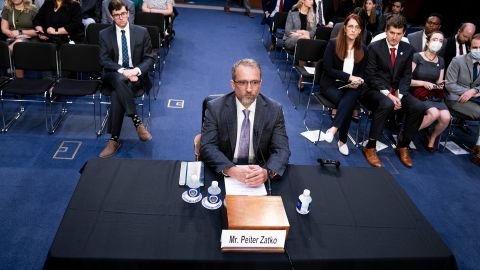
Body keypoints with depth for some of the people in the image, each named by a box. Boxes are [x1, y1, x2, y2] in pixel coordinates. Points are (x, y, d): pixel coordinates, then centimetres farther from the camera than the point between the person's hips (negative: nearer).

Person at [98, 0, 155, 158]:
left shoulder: (141, 32, 4)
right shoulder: (105, 34, 5)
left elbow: (149, 59, 1)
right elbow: (105, 61, -3)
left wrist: (137, 70, -19)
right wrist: (123, 71, -20)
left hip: (136, 75, -1)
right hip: (114, 75, 1)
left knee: (117, 94, -30)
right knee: (120, 80, -37)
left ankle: (114, 139, -25)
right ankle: (137, 122, -34)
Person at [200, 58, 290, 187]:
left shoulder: (274, 110, -3)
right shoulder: (215, 108, -6)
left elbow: (281, 150, -7)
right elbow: (207, 147, -12)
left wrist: (267, 172, -27)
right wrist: (232, 170, -29)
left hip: (259, 174, 2)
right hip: (223, 174, -1)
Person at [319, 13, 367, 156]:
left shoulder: (363, 49, 8)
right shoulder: (333, 44, -5)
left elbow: (361, 73, 13)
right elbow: (328, 69, -10)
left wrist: (357, 82, -12)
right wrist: (349, 77, -16)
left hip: (351, 86, 3)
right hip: (331, 84, -3)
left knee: (349, 100, -32)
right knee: (348, 104, -30)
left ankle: (333, 129, -34)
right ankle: (342, 140, -26)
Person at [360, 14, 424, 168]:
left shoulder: (408, 50, 7)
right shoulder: (374, 47, -6)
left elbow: (406, 76, 6)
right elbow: (370, 76, -11)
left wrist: (398, 95, -13)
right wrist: (388, 94, -21)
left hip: (397, 91, 5)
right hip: (376, 90, -4)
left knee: (419, 107, -21)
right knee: (387, 104, -37)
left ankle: (402, 145, -1)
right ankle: (370, 146, -24)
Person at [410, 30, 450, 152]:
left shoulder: (441, 61, 12)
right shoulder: (416, 57, -6)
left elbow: (439, 83, 14)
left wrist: (440, 85, -9)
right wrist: (424, 83, -18)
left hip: (435, 95, 5)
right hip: (418, 94, -5)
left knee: (446, 117, -23)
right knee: (434, 113, -32)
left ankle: (431, 139, 5)